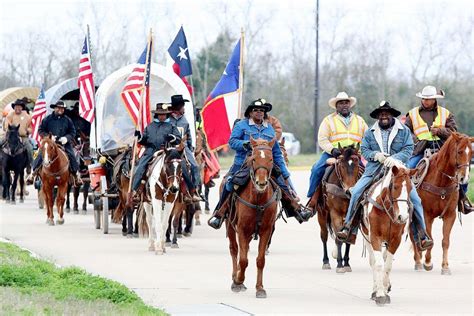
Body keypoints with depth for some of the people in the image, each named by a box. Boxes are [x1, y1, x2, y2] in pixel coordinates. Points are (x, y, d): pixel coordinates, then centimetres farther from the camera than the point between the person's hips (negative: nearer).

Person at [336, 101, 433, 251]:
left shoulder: (404, 131, 7)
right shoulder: (370, 133, 14)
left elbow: (408, 150, -3)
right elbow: (364, 150, 8)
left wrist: (395, 158, -20)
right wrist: (375, 155, -13)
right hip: (374, 169, 1)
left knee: (414, 198, -14)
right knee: (356, 192, -18)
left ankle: (421, 236, -5)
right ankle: (348, 228, -10)